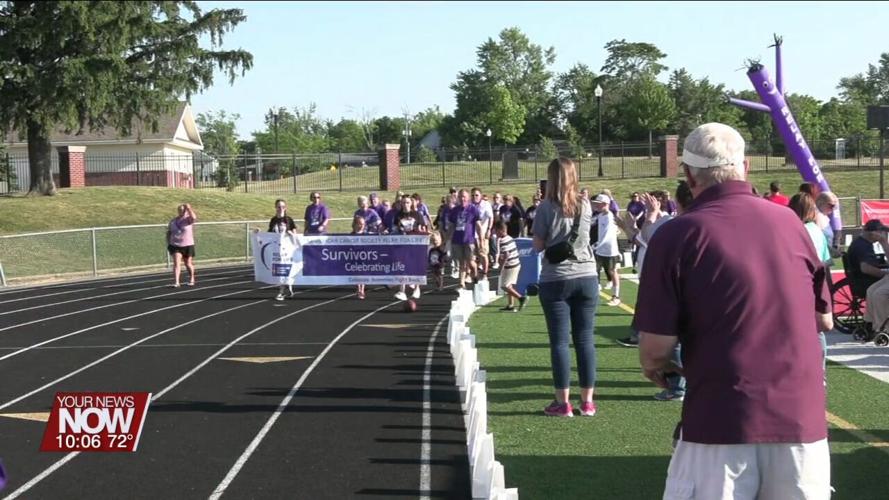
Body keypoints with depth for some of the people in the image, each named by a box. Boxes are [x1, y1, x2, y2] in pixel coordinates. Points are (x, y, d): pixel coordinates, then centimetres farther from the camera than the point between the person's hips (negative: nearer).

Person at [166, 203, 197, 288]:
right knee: (176, 263, -13)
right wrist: (168, 244, 7)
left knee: (188, 264, 10)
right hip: (175, 245, 2)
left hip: (188, 245, -2)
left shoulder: (188, 219, -4)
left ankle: (191, 279, 32)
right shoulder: (173, 221, 7)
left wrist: (189, 209, -31)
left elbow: (194, 217, -29)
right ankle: (176, 282, -18)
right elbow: (168, 233, 14)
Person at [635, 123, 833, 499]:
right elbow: (824, 320, 15)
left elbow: (655, 348, -10)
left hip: (723, 423, -3)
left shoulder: (676, 236, -9)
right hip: (802, 418, 4)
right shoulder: (789, 222, 4)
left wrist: (656, 369, 12)